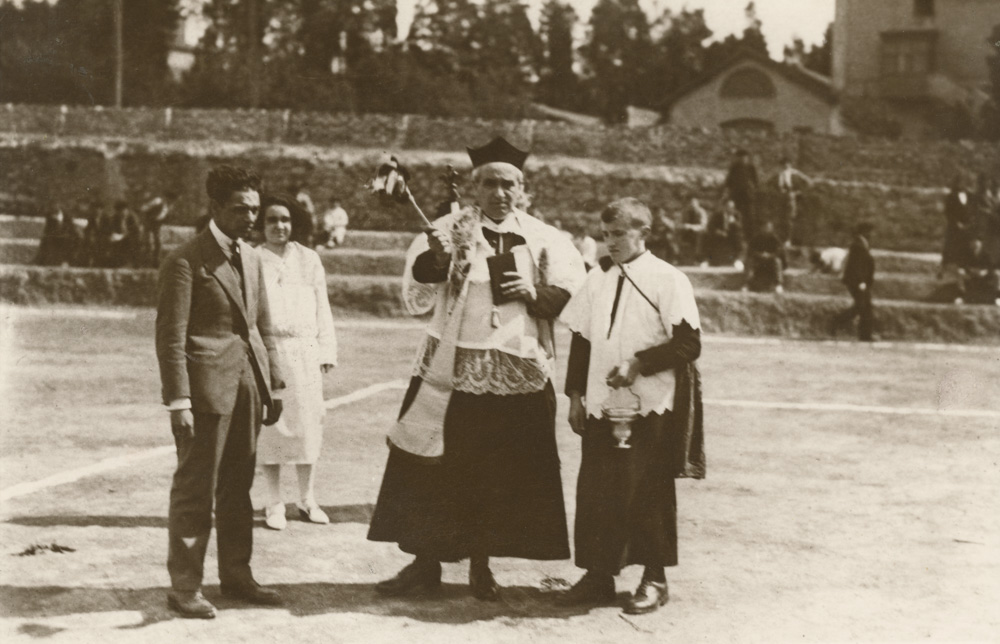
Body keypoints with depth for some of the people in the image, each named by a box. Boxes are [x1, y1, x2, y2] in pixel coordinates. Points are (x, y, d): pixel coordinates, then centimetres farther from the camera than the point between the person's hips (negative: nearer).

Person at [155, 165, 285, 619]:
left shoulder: (251, 259, 15)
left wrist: (273, 384, 14)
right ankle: (183, 586, 7)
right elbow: (171, 337, -12)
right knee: (195, 489, -1)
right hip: (208, 385, -7)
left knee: (238, 487, 15)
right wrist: (178, 401, -17)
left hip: (248, 384, 7)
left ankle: (236, 575, 25)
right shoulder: (185, 262, -9)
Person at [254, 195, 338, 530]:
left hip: (305, 352, 2)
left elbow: (322, 308, 12)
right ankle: (274, 505, 11)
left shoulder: (309, 259, 10)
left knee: (308, 425, 5)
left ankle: (307, 500, 18)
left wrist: (327, 350, 7)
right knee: (270, 429, 1)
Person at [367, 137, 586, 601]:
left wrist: (534, 293, -12)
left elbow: (575, 297, 6)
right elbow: (415, 296, -8)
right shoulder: (448, 231, 0)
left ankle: (481, 564, 19)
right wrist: (434, 260, -28)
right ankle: (425, 561, 13)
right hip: (451, 370, -1)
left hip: (518, 372, 1)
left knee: (499, 474, 6)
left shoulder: (545, 240, 5)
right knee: (435, 467, 2)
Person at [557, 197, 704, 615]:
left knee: (647, 494, 1)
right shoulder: (596, 281, 10)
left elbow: (689, 344, -9)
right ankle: (598, 574, 16)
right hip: (600, 405, 5)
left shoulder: (668, 280, -5)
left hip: (651, 407, -5)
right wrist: (576, 395, 9)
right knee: (595, 490, 5)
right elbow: (581, 340, 15)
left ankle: (654, 580, 13)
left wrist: (638, 364, -16)